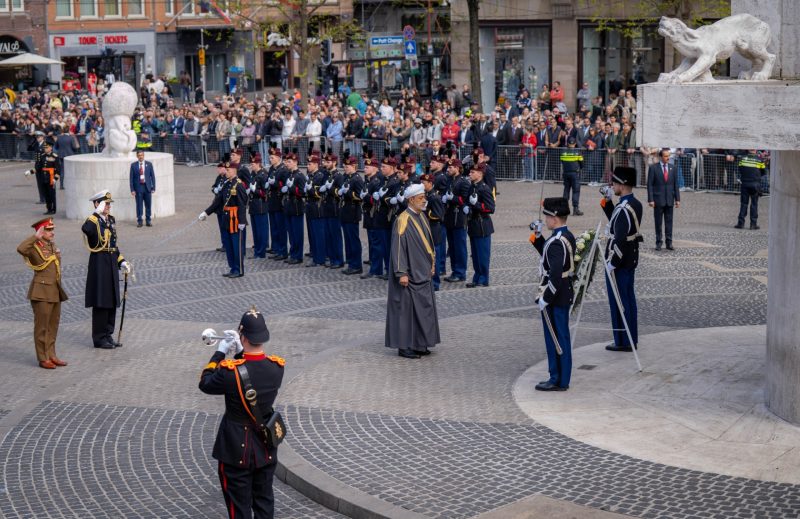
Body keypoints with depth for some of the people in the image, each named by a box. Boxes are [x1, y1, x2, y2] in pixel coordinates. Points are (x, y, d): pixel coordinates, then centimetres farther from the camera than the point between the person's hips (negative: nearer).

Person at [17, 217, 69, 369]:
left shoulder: (53, 246, 13)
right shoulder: (35, 247, -11)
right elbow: (21, 249, -35)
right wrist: (36, 236, -29)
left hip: (55, 292, 8)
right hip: (42, 292, -8)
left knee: (53, 325, 13)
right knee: (42, 327, -1)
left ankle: (51, 355, 22)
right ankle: (43, 359, 5)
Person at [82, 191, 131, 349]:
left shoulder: (111, 220, 13)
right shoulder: (93, 220, -11)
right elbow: (86, 229, -38)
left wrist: (122, 262, 13)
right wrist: (98, 212, -31)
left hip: (112, 264, 8)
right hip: (99, 264, -8)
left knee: (112, 302, 12)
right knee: (101, 303, -2)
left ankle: (108, 335, 21)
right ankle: (99, 338, 7)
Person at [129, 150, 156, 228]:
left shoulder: (149, 164, 5)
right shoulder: (133, 165, 2)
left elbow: (152, 176, 5)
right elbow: (131, 178, 1)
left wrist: (153, 188, -1)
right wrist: (132, 190, -5)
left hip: (147, 187, 1)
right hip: (138, 187, -1)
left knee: (148, 205, 4)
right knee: (139, 205, 1)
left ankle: (148, 221, 12)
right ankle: (139, 221, 8)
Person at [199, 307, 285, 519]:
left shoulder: (231, 371, -27)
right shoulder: (277, 366, -13)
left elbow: (205, 383, -7)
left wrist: (220, 353, 0)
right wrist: (239, 351, -2)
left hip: (237, 450, -4)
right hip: (266, 448, 4)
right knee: (264, 501, 20)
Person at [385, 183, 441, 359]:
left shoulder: (421, 217, 9)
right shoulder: (403, 220, -17)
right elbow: (398, 247, -19)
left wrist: (431, 265, 17)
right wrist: (401, 273, -22)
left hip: (422, 272, 9)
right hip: (409, 274, -9)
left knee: (422, 308, 11)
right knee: (406, 307, -2)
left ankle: (419, 344, 19)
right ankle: (404, 346, 5)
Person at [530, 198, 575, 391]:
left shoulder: (556, 242, -23)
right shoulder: (568, 237, 7)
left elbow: (555, 275, -28)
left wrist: (545, 299, -21)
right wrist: (538, 237, 12)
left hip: (555, 299, -10)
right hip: (565, 295, 10)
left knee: (556, 338, 0)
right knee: (560, 338, 16)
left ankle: (558, 381, 8)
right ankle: (559, 377, 24)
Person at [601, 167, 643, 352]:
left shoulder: (623, 209, -23)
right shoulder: (636, 204, 7)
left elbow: (620, 239, -26)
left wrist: (611, 263, -19)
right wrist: (607, 202, 9)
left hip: (619, 261, -9)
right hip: (631, 260, 9)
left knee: (618, 301, 0)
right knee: (629, 299, 15)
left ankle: (622, 342, 6)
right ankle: (631, 340, 22)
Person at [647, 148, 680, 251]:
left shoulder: (672, 167, 7)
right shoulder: (653, 168, -3)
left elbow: (675, 184, 9)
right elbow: (650, 184, -5)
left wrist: (677, 199, 4)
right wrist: (650, 200, -11)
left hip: (669, 199, 3)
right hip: (658, 199, -3)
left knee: (669, 222, 4)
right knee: (658, 222, 3)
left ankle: (669, 243, 7)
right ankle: (658, 243, 9)